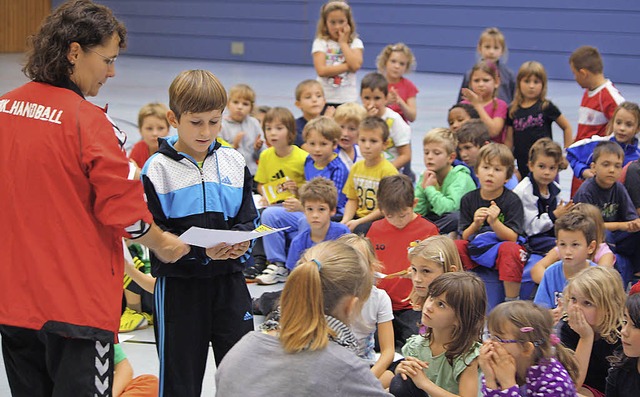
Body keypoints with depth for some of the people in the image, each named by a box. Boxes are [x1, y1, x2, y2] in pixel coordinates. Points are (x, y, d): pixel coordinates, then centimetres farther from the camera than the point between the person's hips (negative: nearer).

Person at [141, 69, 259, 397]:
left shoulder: (233, 162, 5)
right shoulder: (158, 169, -7)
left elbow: (248, 219, 8)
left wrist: (239, 241, -15)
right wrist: (202, 252, -23)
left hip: (228, 281, 3)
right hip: (178, 284, -3)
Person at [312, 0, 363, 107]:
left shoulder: (355, 43, 2)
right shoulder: (320, 43, -2)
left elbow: (355, 65, -17)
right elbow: (322, 71, -15)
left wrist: (343, 42, -8)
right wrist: (348, 66, -15)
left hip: (348, 99, 1)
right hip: (324, 99, -1)